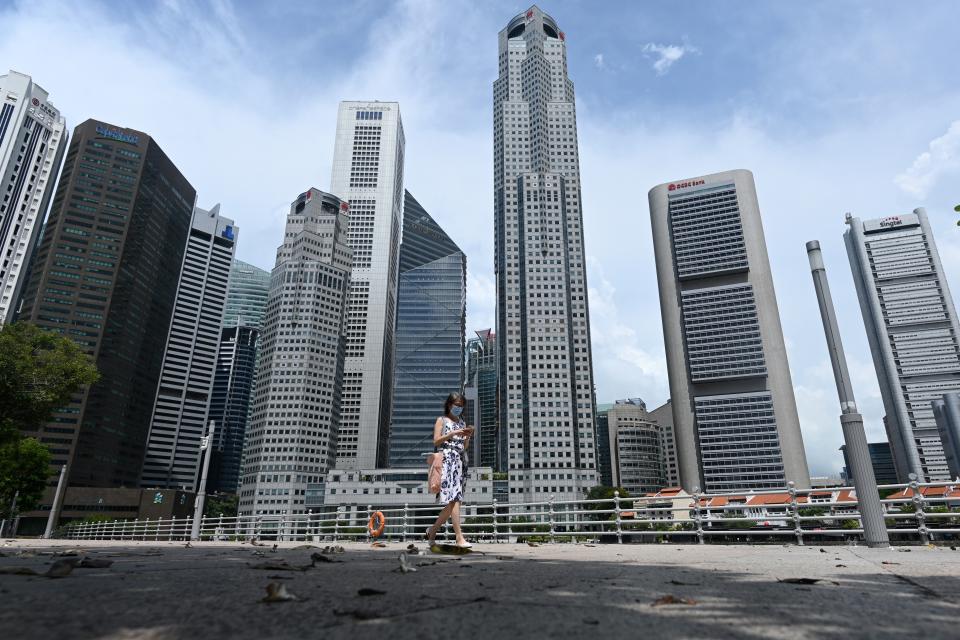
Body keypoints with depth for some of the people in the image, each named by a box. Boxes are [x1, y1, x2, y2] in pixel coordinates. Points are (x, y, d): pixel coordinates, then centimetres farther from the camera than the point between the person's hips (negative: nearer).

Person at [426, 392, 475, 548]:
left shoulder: (461, 422, 21)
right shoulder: (441, 420, 6)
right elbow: (436, 441, -5)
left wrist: (468, 436, 1)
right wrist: (453, 433, -13)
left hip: (460, 462, 7)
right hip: (447, 460, -6)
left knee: (454, 501, 2)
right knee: (454, 499, -16)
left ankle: (432, 530, 18)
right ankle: (460, 538, -19)